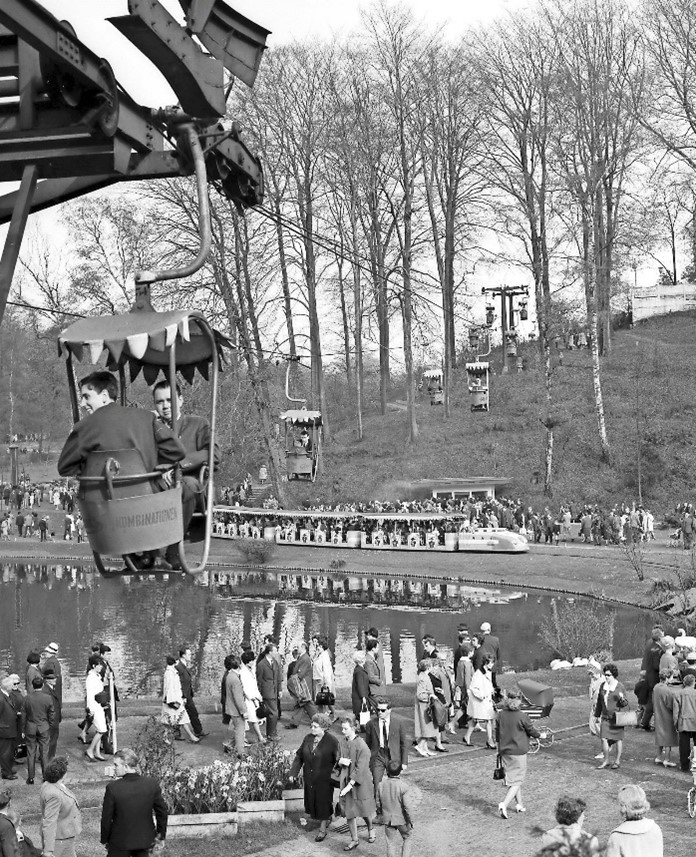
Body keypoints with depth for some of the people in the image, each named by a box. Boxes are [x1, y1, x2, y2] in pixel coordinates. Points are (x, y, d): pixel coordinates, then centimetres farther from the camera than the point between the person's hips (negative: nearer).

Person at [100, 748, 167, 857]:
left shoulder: (113, 788, -22)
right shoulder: (152, 783, -13)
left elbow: (106, 818, -12)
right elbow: (162, 811, -3)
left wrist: (104, 840, 4)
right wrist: (161, 835, 12)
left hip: (120, 841, -3)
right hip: (145, 839, 3)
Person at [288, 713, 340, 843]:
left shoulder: (332, 741, -15)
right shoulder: (308, 738, 1)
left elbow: (338, 760, -13)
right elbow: (299, 756, 8)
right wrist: (293, 772, 3)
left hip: (324, 779, -5)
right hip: (309, 778, 5)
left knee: (323, 802, 4)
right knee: (312, 801, 13)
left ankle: (323, 829, 19)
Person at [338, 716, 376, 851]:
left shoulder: (361, 746, -21)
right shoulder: (343, 742, -1)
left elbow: (360, 768, -21)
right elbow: (338, 759, 12)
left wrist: (350, 785, -22)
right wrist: (341, 760, -13)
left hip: (360, 783, -5)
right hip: (346, 781, 5)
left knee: (364, 810, 12)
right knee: (349, 811, 5)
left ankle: (370, 829, 41)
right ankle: (354, 839, 17)